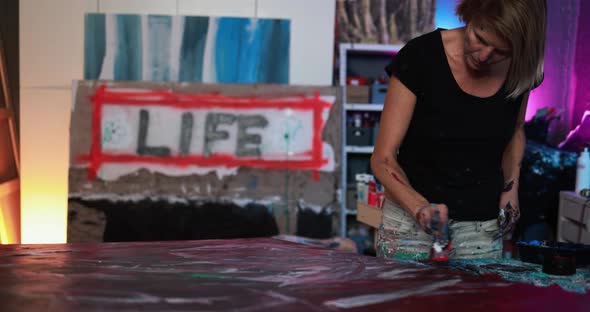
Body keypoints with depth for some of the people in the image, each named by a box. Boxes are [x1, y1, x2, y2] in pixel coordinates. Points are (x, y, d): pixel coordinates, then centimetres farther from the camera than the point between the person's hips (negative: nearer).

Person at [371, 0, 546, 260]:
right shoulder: (420, 57, -16)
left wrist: (511, 188, 1)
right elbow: (383, 158, -16)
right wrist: (420, 207, -33)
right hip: (412, 215, -2)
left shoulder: (519, 72, -5)